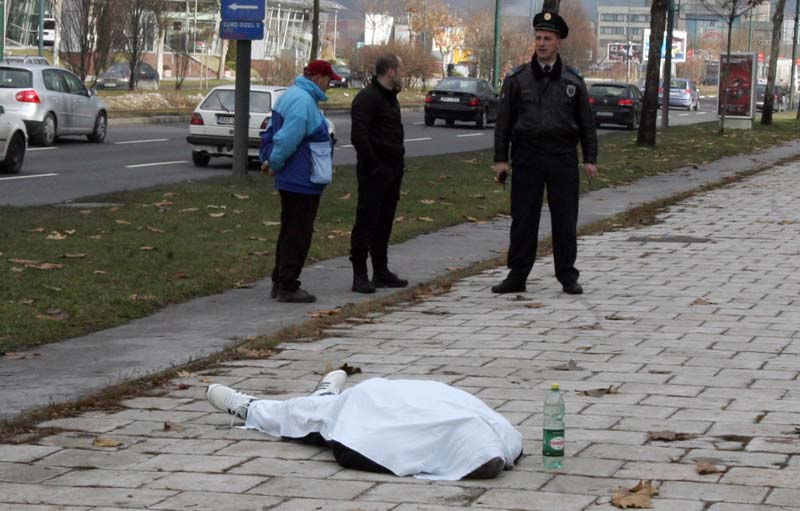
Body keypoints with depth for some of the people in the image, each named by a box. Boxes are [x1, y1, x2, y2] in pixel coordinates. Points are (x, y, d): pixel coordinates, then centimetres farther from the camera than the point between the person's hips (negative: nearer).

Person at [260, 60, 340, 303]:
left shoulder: (290, 96, 15)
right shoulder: (303, 101, -20)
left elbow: (270, 133, 21)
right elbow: (287, 140, -27)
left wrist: (267, 159, 12)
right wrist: (274, 163, -13)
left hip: (290, 181, 11)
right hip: (303, 182, -11)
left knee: (290, 232, 17)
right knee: (298, 235, -4)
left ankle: (281, 283, 23)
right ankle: (287, 287, -1)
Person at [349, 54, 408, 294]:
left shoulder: (390, 98, 17)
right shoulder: (367, 98, -14)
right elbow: (359, 137, -22)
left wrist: (397, 166, 13)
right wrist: (373, 166, -20)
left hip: (391, 172, 9)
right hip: (374, 173, -9)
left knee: (384, 223, 13)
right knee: (366, 222, -6)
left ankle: (381, 272, 20)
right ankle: (360, 275, -3)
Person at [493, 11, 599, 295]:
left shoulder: (573, 80, 6)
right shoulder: (517, 79, 4)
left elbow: (586, 122, 8)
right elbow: (504, 121, 4)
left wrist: (590, 159, 2)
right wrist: (501, 159, -1)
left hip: (563, 157, 0)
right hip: (527, 157, 0)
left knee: (565, 219, 3)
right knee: (523, 218, 2)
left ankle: (568, 277, 11)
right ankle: (517, 276, 8)